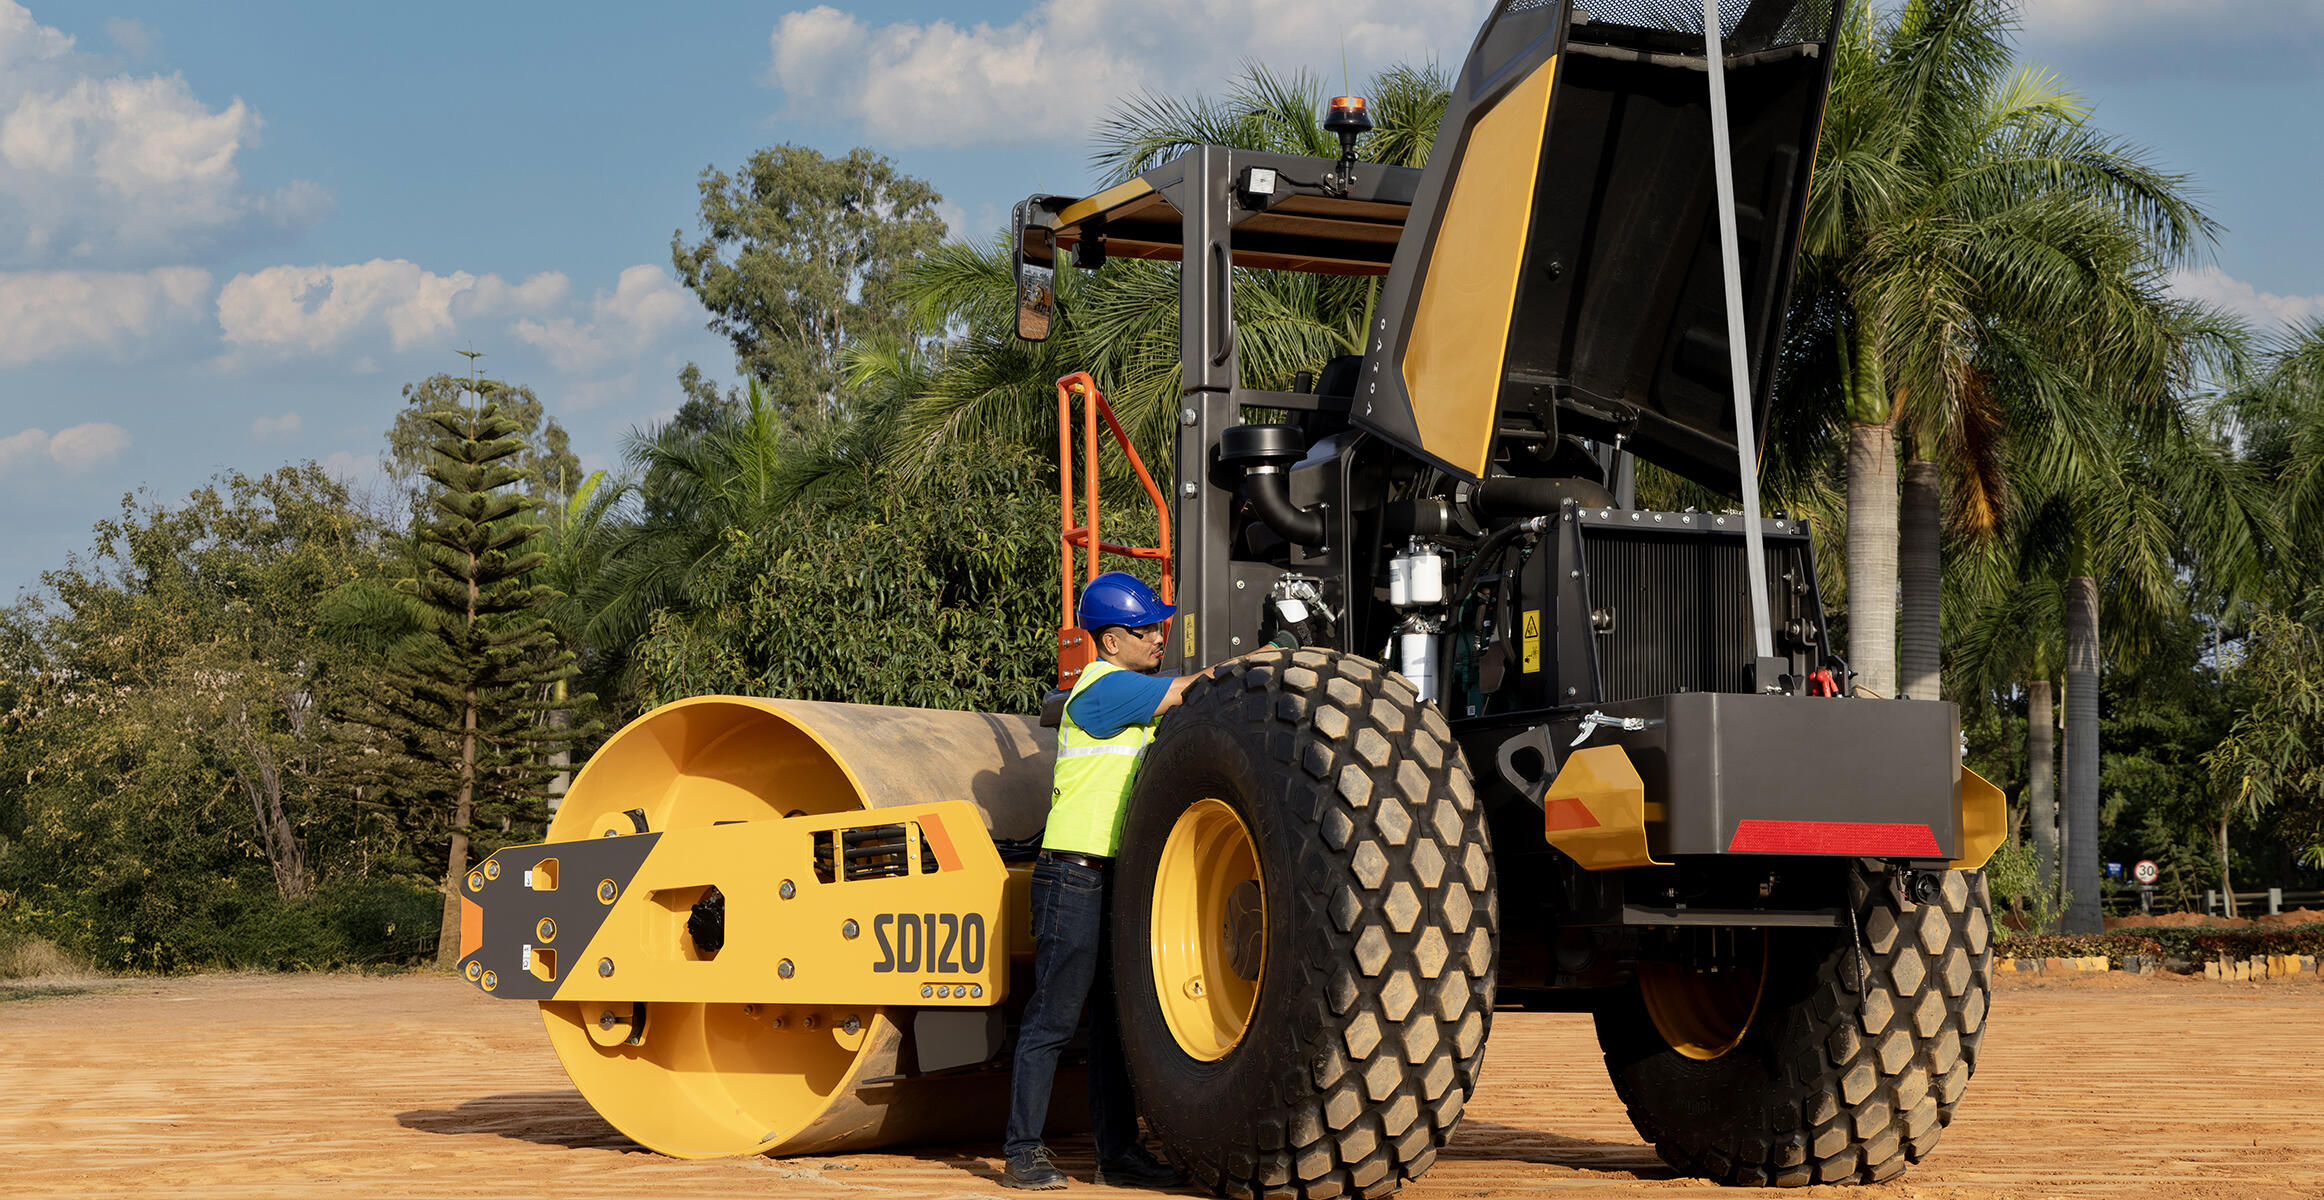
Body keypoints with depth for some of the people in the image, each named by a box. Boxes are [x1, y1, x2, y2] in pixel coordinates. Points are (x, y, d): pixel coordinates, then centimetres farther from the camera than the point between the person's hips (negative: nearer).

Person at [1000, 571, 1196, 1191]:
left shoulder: (1131, 690, 17)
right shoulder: (1103, 688, -12)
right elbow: (1186, 693, -11)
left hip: (1117, 881, 9)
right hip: (1074, 875, -9)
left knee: (1116, 1018, 11)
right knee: (1053, 1018, -6)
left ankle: (1117, 1150, 16)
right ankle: (1023, 1151, -2)